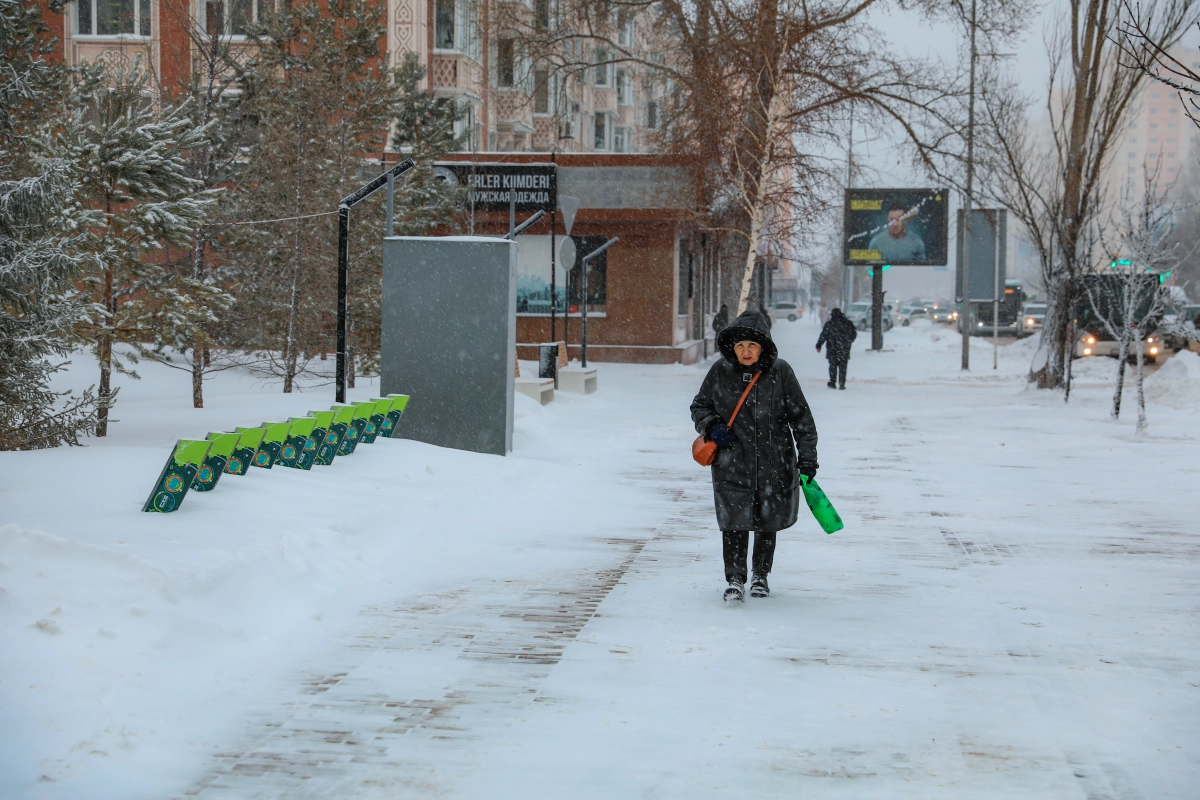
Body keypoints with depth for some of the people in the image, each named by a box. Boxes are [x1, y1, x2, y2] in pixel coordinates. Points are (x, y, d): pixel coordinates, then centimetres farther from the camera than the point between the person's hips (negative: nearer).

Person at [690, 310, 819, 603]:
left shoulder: (780, 372, -7)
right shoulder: (720, 372, -4)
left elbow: (801, 417, -1)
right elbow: (699, 406, 11)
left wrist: (807, 458, -5)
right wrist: (711, 426, -9)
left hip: (774, 463, 1)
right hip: (733, 463, 0)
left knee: (768, 522, 14)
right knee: (735, 521, -9)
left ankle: (760, 575, 34)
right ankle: (735, 579, 5)